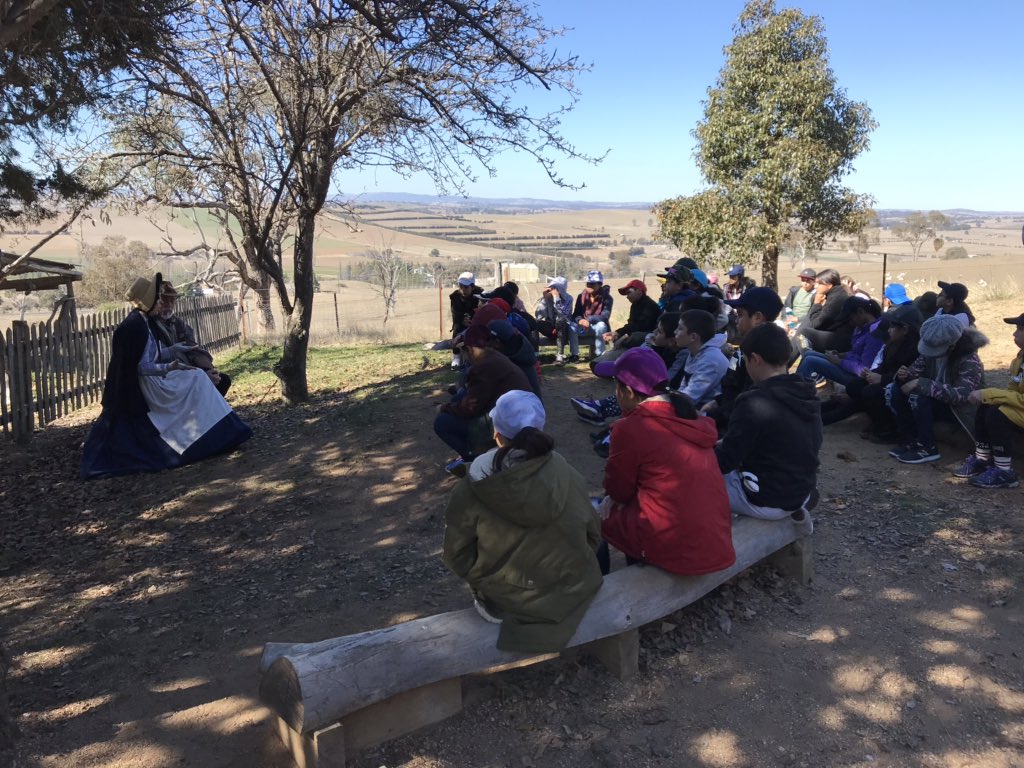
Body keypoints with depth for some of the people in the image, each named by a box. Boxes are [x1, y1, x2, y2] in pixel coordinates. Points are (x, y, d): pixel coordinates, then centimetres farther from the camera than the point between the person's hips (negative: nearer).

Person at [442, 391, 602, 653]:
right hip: (572, 592, 1)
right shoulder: (566, 475, -16)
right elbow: (592, 537, -3)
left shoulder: (471, 490, -22)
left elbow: (457, 555, -10)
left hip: (507, 600, -1)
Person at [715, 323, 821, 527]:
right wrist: (724, 444, 16)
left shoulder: (753, 403, -24)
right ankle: (794, 509, 16)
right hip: (802, 493, 7)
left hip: (766, 502, -7)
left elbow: (725, 462, -18)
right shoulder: (808, 395, 0)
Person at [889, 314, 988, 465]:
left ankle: (928, 448, -17)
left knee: (920, 398, -32)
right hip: (937, 400, 7)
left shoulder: (969, 362, -26)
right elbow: (916, 370, 2)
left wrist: (920, 384, -40)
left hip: (959, 408, -7)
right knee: (897, 389, -14)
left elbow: (960, 395, -37)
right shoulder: (931, 350, -7)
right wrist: (905, 375, -24)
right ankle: (911, 441, -6)